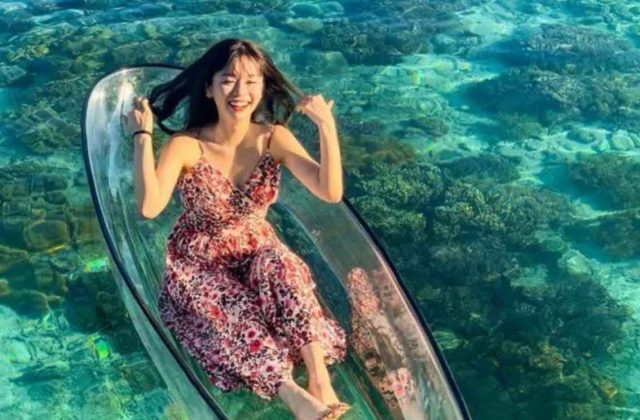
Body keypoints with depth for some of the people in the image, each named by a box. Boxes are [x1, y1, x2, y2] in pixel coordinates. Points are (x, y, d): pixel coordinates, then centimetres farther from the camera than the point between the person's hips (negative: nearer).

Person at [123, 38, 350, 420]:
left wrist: (327, 126, -31)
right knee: (238, 315, -31)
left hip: (257, 253, 2)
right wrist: (142, 136, -31)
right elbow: (149, 207, -34)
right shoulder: (186, 146, -18)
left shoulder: (274, 138, -11)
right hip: (199, 266, -2)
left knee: (283, 267, -32)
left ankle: (320, 384, -34)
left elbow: (330, 192, -22)